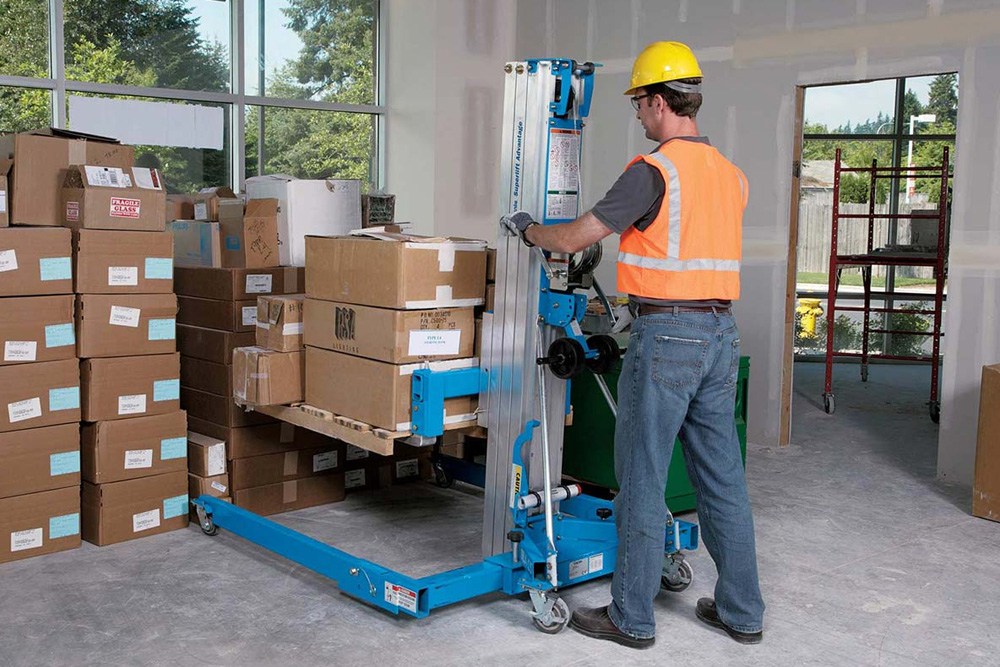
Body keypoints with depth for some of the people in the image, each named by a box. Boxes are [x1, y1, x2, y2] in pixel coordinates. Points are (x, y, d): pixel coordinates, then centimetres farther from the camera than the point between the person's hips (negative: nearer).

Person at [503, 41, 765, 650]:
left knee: (642, 478, 2)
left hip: (666, 335, -8)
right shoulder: (731, 175, 12)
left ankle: (632, 617, 12)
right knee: (723, 477, 13)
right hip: (722, 332, 8)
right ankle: (741, 611, 23)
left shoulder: (654, 171, -12)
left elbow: (572, 239, -9)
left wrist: (527, 228, 11)